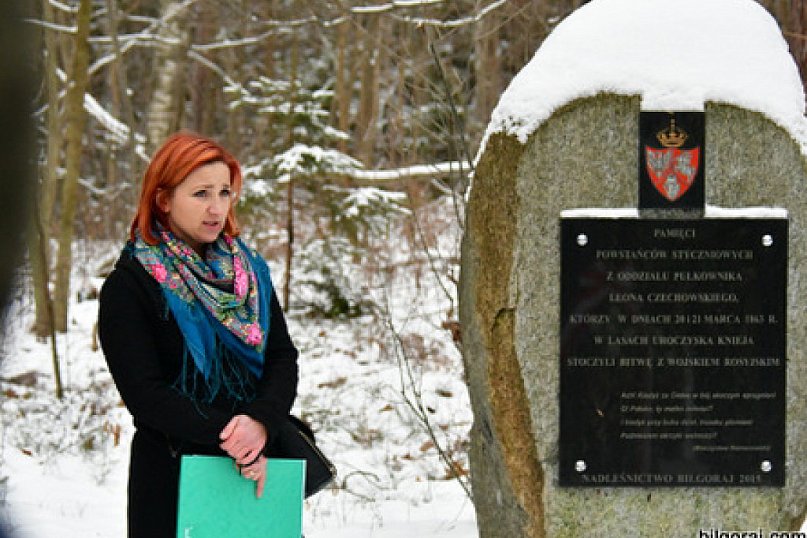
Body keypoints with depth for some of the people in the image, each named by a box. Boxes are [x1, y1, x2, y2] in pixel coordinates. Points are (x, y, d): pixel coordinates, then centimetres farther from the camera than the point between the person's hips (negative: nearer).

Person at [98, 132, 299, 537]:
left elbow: (283, 357, 2)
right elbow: (144, 393, -13)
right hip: (171, 474, -4)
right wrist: (228, 438, -21)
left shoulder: (251, 271, 9)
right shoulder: (127, 286, -6)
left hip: (257, 472, 4)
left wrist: (261, 420, -19)